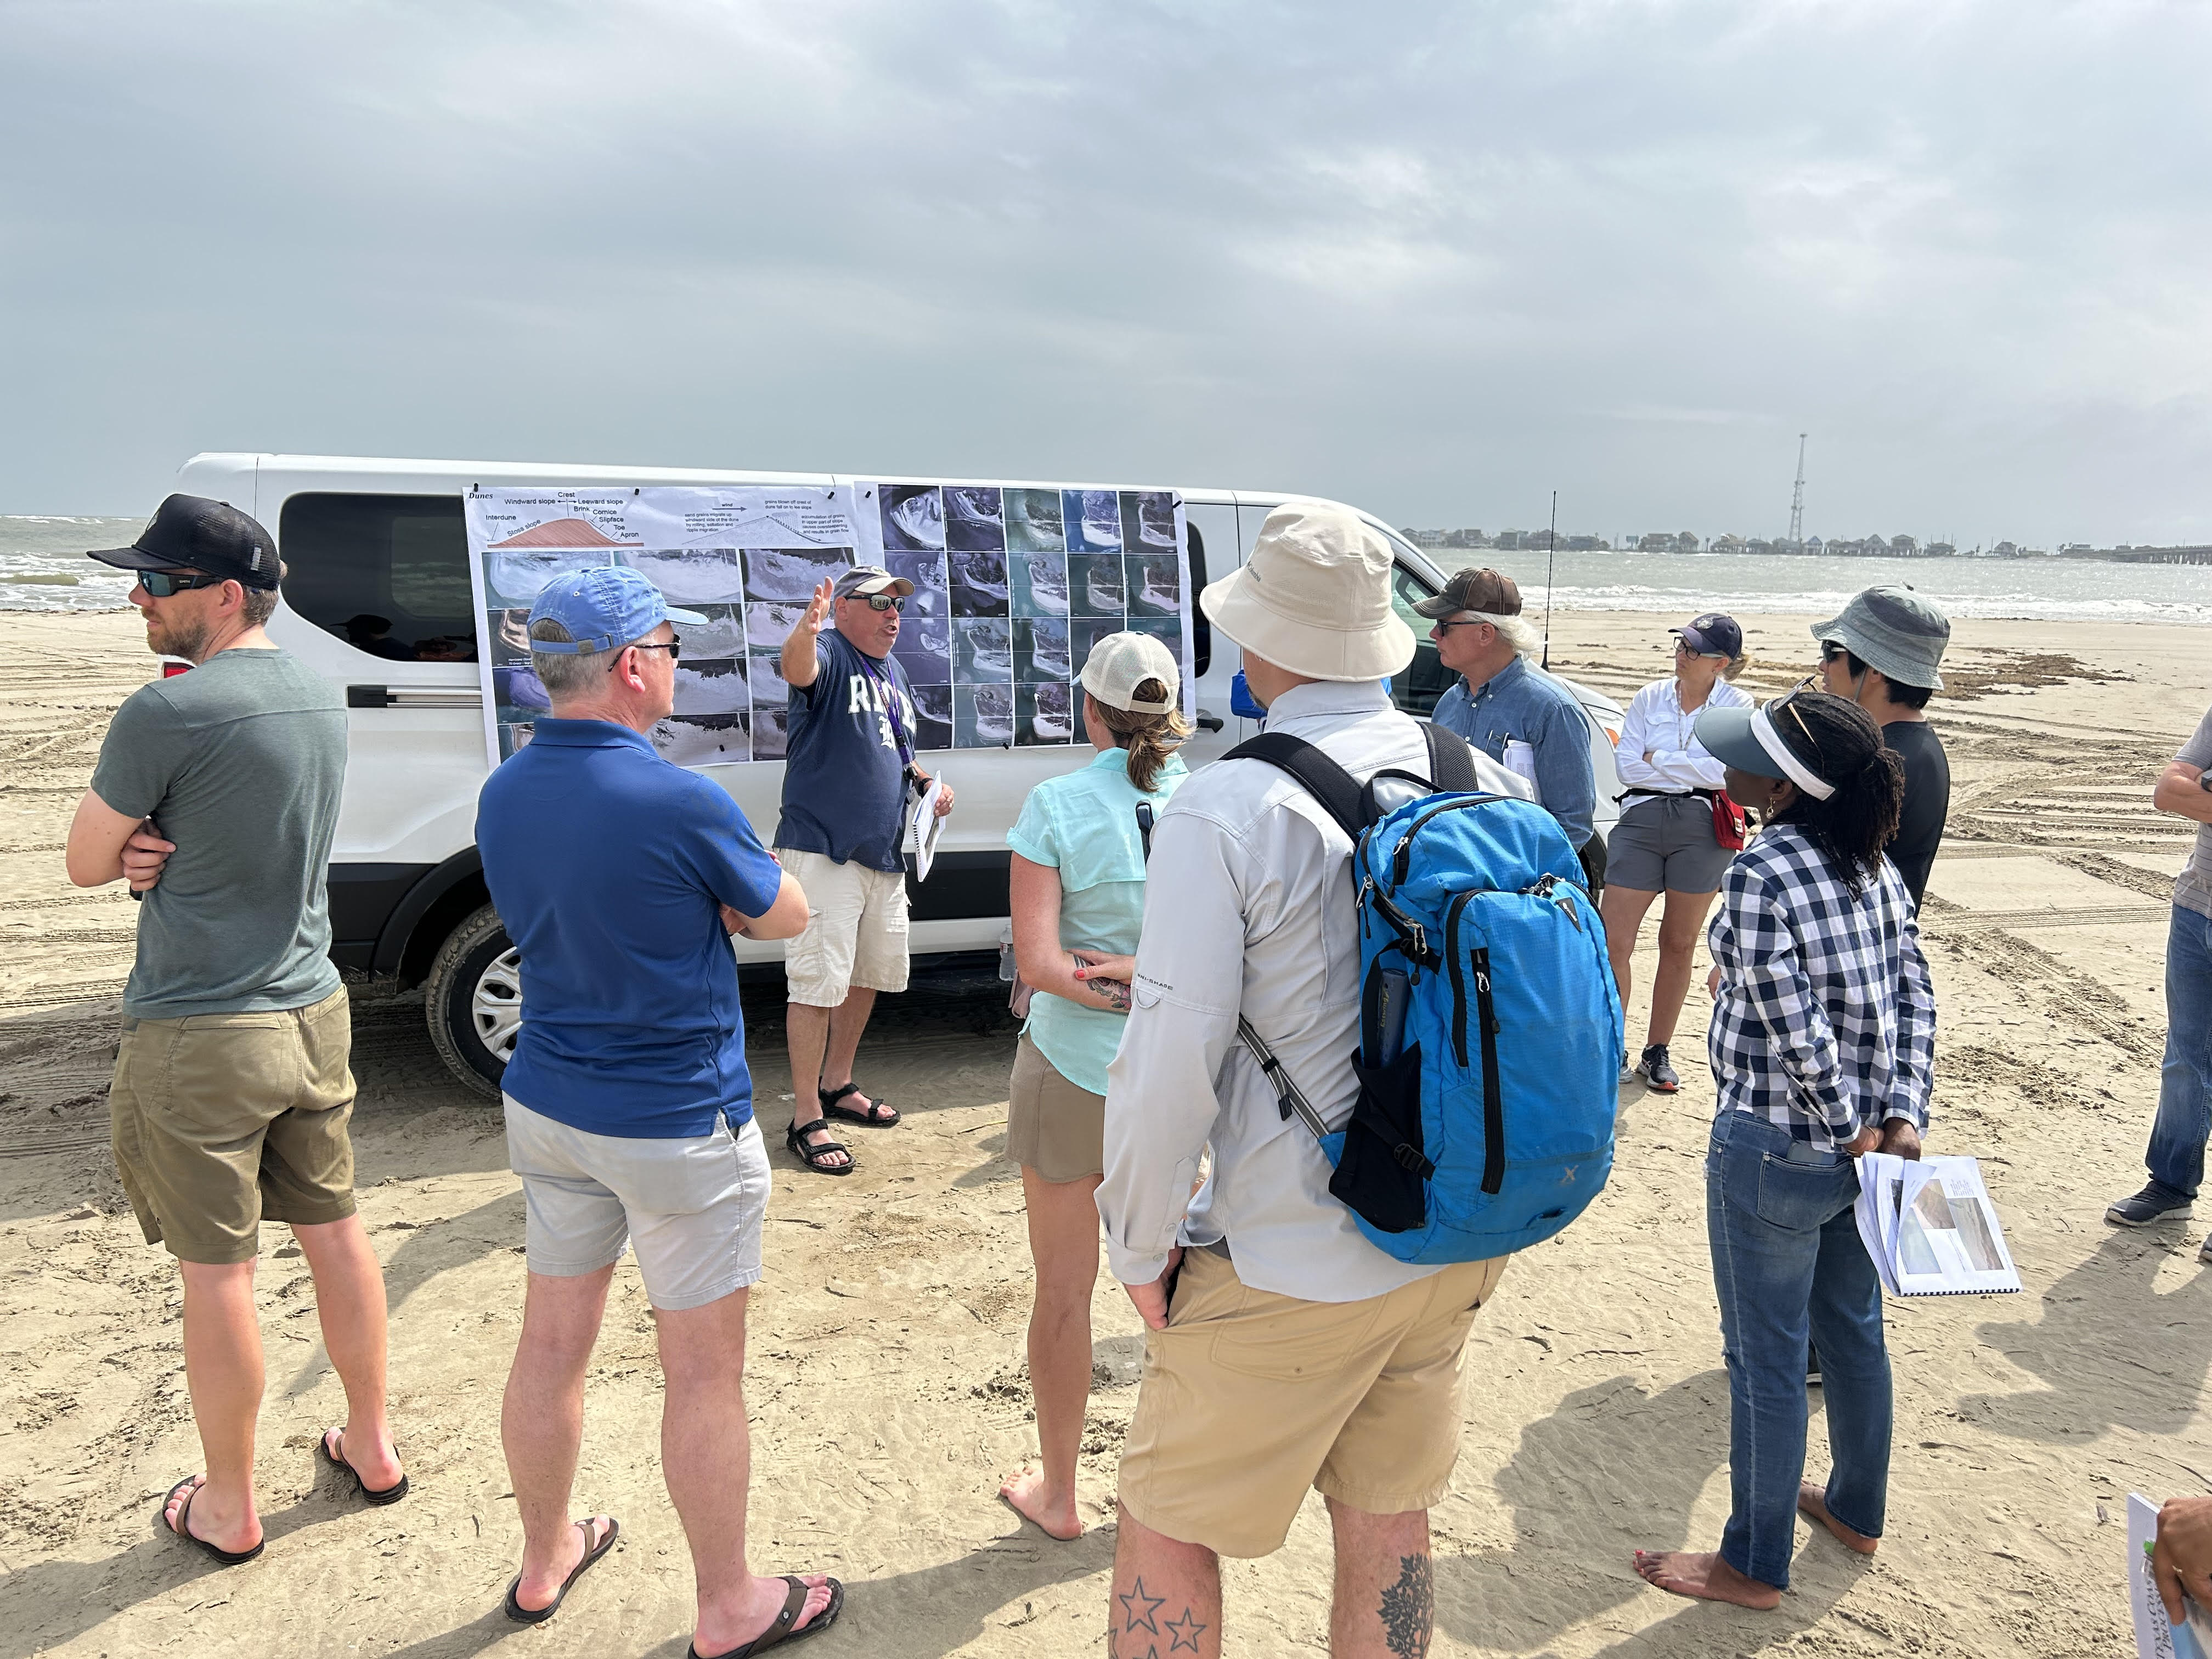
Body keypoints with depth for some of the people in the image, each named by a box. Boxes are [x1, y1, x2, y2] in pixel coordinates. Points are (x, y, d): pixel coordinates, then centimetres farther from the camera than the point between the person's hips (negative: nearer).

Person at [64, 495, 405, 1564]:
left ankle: (229, 1508, 23)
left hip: (198, 1036, -7)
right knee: (333, 1228, 18)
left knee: (216, 1271, 7)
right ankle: (372, 1447, 32)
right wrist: (156, 846, -4)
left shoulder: (164, 714, -20)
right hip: (313, 1013, 7)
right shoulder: (321, 699, 4)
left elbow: (83, 864, -8)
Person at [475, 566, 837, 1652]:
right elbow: (785, 917, -8)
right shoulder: (680, 805, -24)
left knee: (552, 1344, 20)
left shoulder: (502, 793, -1)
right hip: (678, 1127, -7)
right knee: (704, 1373, 9)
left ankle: (545, 1562, 41)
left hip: (547, 1106, 7)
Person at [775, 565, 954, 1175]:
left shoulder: (892, 671, 16)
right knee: (820, 982, -7)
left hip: (884, 853, 9)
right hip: (823, 850, -9)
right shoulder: (830, 654, -10)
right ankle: (806, 1119, 3)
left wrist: (928, 781, 8)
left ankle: (837, 1085, 36)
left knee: (870, 975, 18)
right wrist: (805, 631, -58)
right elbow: (799, 669, -36)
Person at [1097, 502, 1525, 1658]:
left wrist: (1142, 1246, -5)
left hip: (1288, 1263, -6)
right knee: (1390, 1522, 22)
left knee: (1166, 1531, 14)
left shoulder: (1224, 813, -19)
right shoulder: (1486, 784, -2)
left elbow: (1171, 1062, -20)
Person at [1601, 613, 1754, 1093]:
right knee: (1612, 943, -5)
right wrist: (1692, 772, -7)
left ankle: (1657, 1053, 24)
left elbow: (1726, 770, -12)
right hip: (1641, 822, 1)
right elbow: (1626, 765, -2)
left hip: (1702, 829, -1)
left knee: (1679, 944, 11)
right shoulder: (1650, 697, 7)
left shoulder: (1736, 704, 3)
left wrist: (1658, 759, -8)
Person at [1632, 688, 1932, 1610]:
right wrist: (1900, 1119, -4)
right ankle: (1856, 1511, 46)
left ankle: (1755, 1566, 25)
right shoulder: (1875, 866, 2)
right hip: (1865, 1143, 8)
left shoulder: (1761, 874, -22)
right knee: (1853, 1328, 25)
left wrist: (1850, 1129, -12)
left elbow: (1795, 1028, -25)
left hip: (1773, 1150, -8)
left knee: (1766, 1359, 8)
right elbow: (1915, 997, 1)